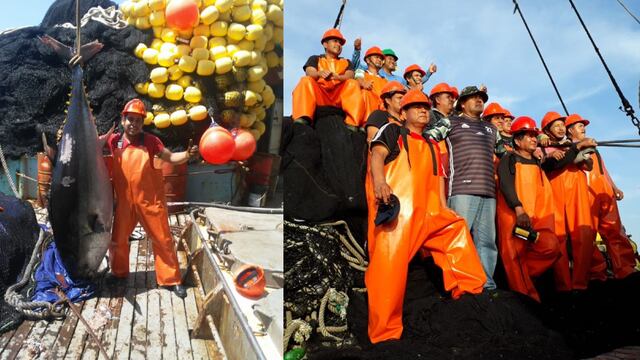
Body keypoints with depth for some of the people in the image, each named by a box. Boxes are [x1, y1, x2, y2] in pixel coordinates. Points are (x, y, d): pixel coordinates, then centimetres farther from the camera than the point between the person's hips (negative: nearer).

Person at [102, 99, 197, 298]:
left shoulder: (150, 141, -4)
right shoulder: (114, 140, 1)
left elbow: (170, 157, -7)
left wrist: (187, 154, -25)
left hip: (151, 200, -2)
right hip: (124, 201, 2)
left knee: (163, 239, 3)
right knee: (118, 239, 16)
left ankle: (171, 279, 15)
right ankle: (119, 273, 39)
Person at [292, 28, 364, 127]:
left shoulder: (346, 62, 27)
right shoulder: (315, 59, 24)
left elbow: (350, 76, 4)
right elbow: (310, 73, 2)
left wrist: (337, 77, -21)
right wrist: (320, 73, -24)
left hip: (340, 95, 1)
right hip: (319, 94, -1)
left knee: (353, 83, -25)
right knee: (306, 80, -27)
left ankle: (352, 124, -44)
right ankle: (302, 119, -49)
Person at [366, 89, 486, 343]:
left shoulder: (431, 146, 31)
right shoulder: (393, 131, 14)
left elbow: (437, 177, 25)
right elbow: (378, 153, -3)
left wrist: (443, 208, 9)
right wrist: (379, 180, -24)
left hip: (425, 213, 7)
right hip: (394, 207, -7)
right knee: (390, 263, -14)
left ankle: (467, 287, 16)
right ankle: (384, 333, -10)